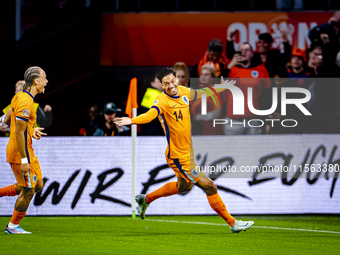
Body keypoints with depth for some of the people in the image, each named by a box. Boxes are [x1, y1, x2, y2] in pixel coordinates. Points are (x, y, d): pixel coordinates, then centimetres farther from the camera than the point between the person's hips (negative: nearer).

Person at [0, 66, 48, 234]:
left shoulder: (19, 97, 9)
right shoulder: (25, 102, -21)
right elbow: (19, 133, -24)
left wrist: (30, 131, 18)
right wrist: (24, 160, -23)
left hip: (26, 151, 10)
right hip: (21, 152, -10)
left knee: (38, 185, 15)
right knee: (28, 190, -1)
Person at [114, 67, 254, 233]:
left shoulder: (184, 92, 1)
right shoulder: (162, 101, -22)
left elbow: (201, 93, 22)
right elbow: (150, 114, -40)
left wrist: (222, 88, 36)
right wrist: (132, 121, -60)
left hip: (188, 151, 9)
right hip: (178, 156, -9)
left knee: (184, 187, 30)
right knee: (209, 187, -6)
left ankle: (145, 199, 44)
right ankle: (232, 223, 7)